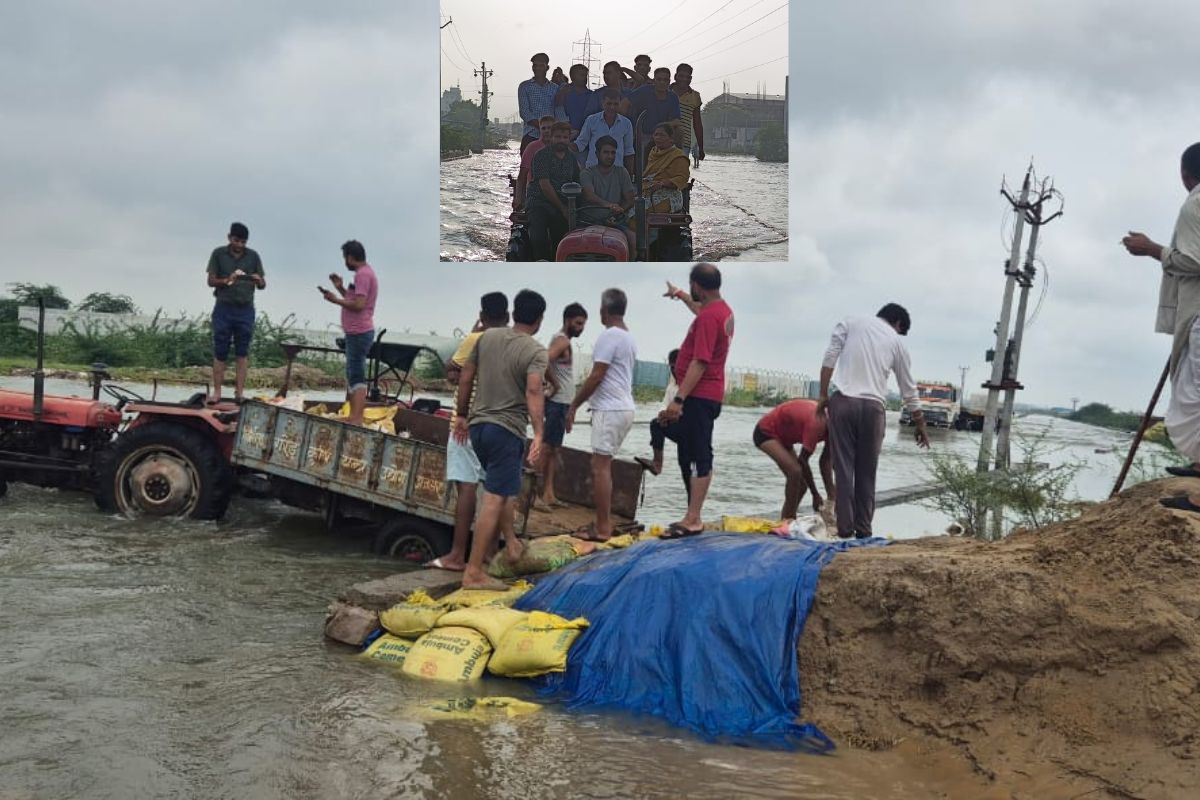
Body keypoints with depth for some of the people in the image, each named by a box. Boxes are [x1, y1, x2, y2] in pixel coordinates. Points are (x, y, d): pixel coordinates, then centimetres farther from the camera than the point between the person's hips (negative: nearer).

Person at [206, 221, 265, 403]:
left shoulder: (253, 256, 6)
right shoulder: (218, 254, 3)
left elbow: (262, 285, 7)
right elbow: (211, 281, 1)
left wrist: (258, 281, -17)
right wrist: (227, 280, -18)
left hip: (245, 309, 1)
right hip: (223, 308, -1)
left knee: (242, 352, 1)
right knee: (220, 352, 0)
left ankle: (239, 392, 1)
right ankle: (217, 392, 2)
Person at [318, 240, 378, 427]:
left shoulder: (362, 274, -15)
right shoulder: (365, 273, 17)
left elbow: (358, 305, -23)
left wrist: (336, 300, -12)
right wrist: (341, 289, 14)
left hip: (359, 333, -11)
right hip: (357, 332, 11)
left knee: (356, 376, -13)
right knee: (352, 375, 17)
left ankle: (356, 420, -16)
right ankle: (352, 416, 24)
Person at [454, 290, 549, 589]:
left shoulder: (488, 337, 8)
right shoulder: (535, 351, -9)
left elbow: (465, 377, 13)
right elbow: (533, 391, -24)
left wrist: (462, 415, 23)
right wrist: (538, 434, -30)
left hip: (477, 426, 7)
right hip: (506, 430, -7)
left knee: (507, 488, 27)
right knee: (494, 499, -6)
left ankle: (510, 541, 36)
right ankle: (473, 573, -7)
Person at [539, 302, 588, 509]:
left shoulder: (562, 340, 17)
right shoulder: (562, 340, -14)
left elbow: (547, 361, 28)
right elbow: (544, 361, -31)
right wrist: (555, 384, -18)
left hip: (561, 402, 10)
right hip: (558, 402, -10)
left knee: (553, 449, 10)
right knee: (546, 447, -10)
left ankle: (548, 494, 13)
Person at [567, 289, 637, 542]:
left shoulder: (609, 336, -13)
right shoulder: (629, 338, 16)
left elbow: (596, 377, -15)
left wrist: (574, 405, -8)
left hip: (610, 409, -9)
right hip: (623, 407, 9)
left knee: (601, 466, -7)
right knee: (602, 465, 14)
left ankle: (602, 529, -7)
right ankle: (602, 522, 18)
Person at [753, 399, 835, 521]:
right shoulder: (816, 424, -35)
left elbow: (825, 461, -4)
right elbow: (803, 460, -28)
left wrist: (831, 494, -9)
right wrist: (815, 494, -20)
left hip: (783, 436, 9)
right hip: (766, 432, -9)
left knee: (801, 484, 2)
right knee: (795, 471, -25)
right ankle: (787, 520, -18)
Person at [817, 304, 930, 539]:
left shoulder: (850, 323, 14)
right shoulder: (897, 341, 16)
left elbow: (829, 358, 1)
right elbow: (909, 390, 20)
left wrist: (823, 395, 4)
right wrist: (920, 425, 29)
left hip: (843, 401, 0)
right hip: (873, 406, 1)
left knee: (844, 467, 2)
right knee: (867, 472, 9)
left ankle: (845, 527, -1)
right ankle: (863, 528, 8)